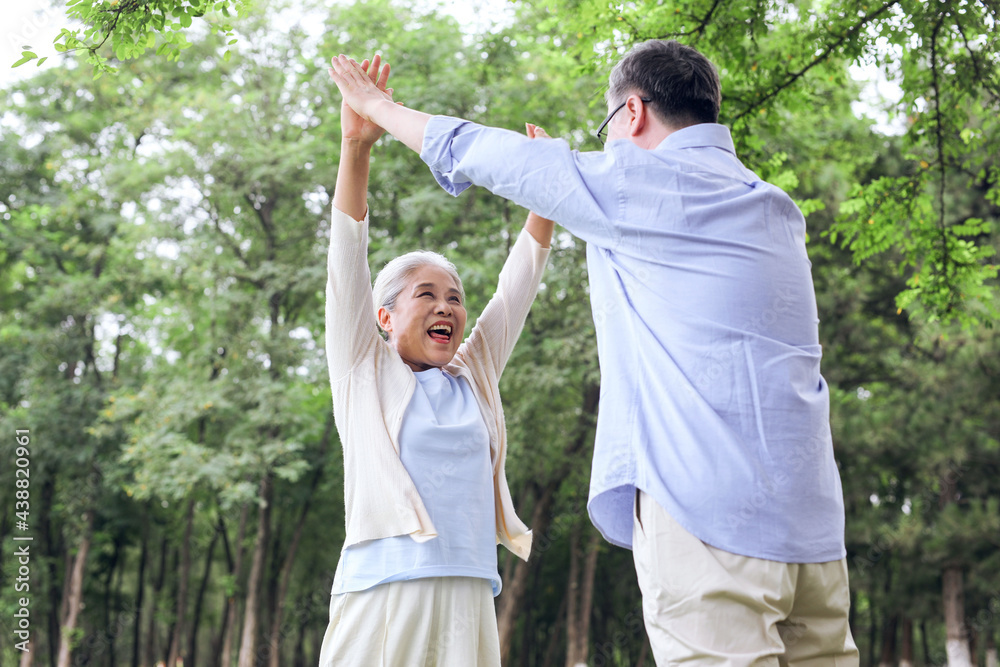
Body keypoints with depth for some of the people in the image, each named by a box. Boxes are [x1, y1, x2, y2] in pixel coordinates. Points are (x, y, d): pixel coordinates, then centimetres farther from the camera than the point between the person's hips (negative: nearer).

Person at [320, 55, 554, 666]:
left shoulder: (475, 376, 21)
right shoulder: (364, 370, 11)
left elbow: (517, 289, 20)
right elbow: (348, 261, 2)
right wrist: (357, 146, -6)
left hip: (467, 597, 4)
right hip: (382, 587, -3)